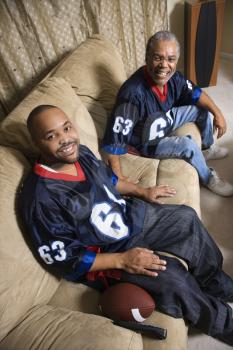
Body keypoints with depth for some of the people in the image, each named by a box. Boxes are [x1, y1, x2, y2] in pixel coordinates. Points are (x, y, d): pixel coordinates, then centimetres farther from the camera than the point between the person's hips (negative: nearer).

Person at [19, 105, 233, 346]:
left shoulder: (80, 153, -5)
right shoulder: (41, 198, -28)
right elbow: (62, 260, -22)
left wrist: (142, 192, 10)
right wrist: (123, 260, -24)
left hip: (131, 216, 8)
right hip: (105, 254, -7)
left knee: (186, 218, 8)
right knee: (173, 280, -22)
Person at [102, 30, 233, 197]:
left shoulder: (172, 76, -16)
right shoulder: (133, 93, -38)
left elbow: (195, 93, 3)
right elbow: (113, 140, -38)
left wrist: (217, 113, -6)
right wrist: (119, 180, -34)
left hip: (165, 120, 8)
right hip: (146, 142, -7)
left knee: (203, 109, 7)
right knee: (188, 145, -25)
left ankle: (208, 149, 33)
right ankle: (208, 178, 6)